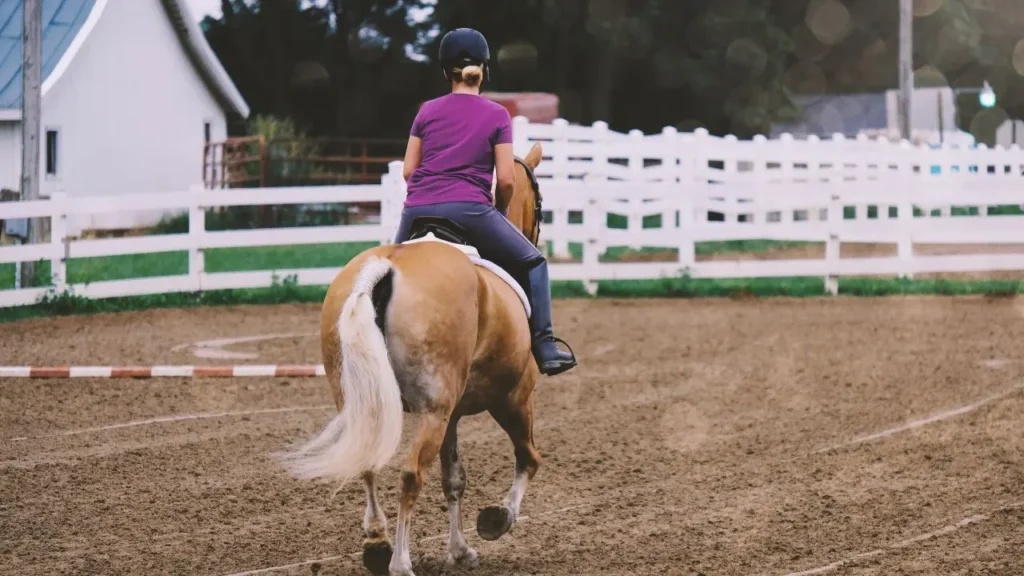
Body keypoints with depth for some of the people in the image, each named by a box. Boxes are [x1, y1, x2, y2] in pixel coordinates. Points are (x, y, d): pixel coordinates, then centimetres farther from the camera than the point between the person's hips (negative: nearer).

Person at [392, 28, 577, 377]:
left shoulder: (428, 111, 14)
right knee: (532, 264, 16)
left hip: (418, 211, 3)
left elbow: (408, 170, 12)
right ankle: (544, 347, 6)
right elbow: (505, 180, 0)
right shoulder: (497, 115, 6)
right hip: (471, 211, -3)